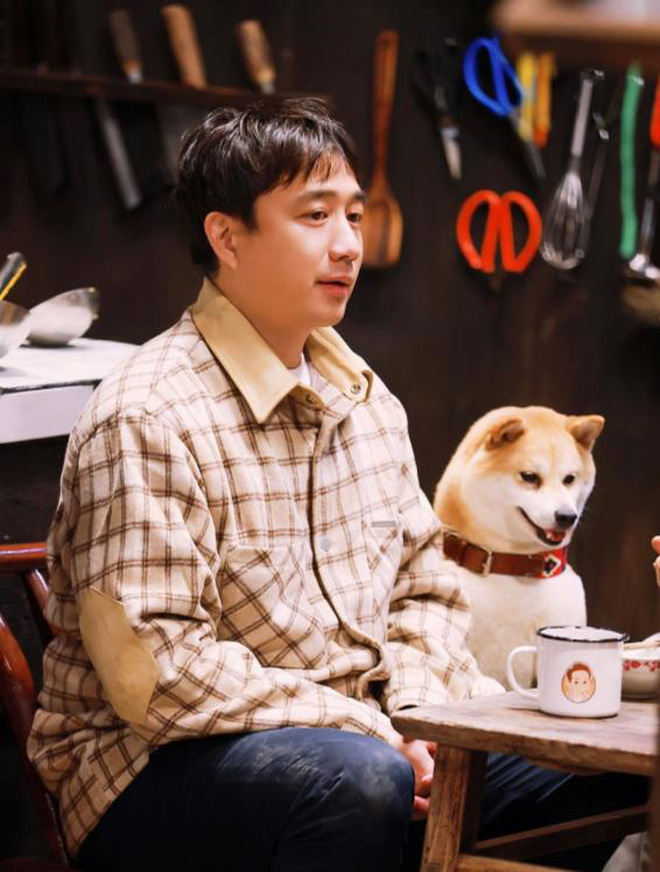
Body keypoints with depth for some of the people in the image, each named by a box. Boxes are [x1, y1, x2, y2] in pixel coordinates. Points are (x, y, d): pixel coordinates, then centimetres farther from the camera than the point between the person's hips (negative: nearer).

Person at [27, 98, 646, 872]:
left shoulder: (363, 398, 12)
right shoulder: (147, 421, -16)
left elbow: (424, 583, 17)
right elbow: (151, 672, -23)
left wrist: (417, 712, -4)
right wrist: (369, 733, -20)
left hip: (371, 742, 7)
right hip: (160, 773, -7)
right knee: (361, 780, -38)